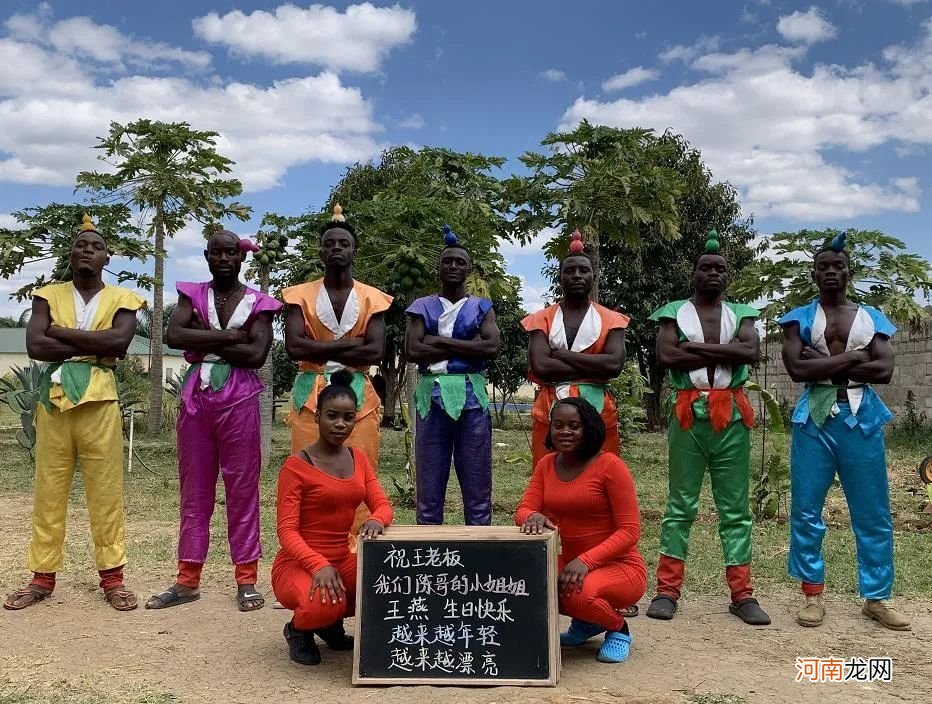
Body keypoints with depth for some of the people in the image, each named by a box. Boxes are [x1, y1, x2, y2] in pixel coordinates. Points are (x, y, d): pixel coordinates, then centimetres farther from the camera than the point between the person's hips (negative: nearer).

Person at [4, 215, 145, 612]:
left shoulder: (121, 299, 6)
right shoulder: (48, 296, 10)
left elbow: (119, 341, -13)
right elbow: (35, 346, -6)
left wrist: (61, 331, -8)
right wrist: (94, 346, -9)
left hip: (99, 402, -2)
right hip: (53, 399, 2)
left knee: (106, 492, 1)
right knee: (48, 492, 6)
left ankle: (112, 577, 8)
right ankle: (43, 577, 16)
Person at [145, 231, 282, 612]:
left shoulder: (258, 303, 2)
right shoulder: (191, 295, 9)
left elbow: (256, 354, -11)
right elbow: (173, 335, -8)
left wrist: (203, 343, -8)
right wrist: (227, 336, -13)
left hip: (239, 402, -3)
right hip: (195, 399, 3)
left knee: (242, 490, 2)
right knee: (194, 490, 9)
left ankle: (246, 579, 10)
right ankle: (187, 579, 17)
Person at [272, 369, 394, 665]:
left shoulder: (358, 457, 7)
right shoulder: (297, 465, -12)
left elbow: (382, 505, 0)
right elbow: (287, 531, -17)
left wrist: (376, 520, -25)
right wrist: (319, 565, -34)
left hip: (343, 561, 6)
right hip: (298, 565, -6)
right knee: (325, 605, -38)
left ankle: (332, 623, 9)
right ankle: (298, 628, 3)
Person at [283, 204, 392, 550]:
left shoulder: (372, 298, 7)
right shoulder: (301, 295, 7)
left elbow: (376, 351, -5)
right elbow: (294, 346, -8)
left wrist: (320, 350, -7)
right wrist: (348, 343, -10)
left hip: (358, 396, 0)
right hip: (311, 396, 0)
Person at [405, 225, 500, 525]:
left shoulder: (481, 307, 11)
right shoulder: (423, 307, 10)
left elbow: (492, 347, -6)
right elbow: (413, 350, -4)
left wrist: (441, 342, -7)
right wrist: (466, 347, -5)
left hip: (472, 396, 0)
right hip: (432, 397, 0)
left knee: (477, 485, 2)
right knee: (429, 486, 2)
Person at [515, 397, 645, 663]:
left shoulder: (609, 464, -14)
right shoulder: (547, 464, 5)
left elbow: (630, 530, -16)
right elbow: (524, 510, -2)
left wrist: (586, 561, -29)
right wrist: (532, 516, -28)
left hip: (619, 566, -6)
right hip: (570, 563, 6)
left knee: (579, 594, -36)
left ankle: (618, 628, 3)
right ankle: (585, 622, 10)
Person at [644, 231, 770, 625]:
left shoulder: (740, 314, 13)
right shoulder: (675, 312, 7)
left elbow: (752, 352, -6)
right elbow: (665, 356, -10)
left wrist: (697, 347, -10)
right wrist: (725, 353, -7)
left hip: (732, 414, 2)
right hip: (689, 412, -2)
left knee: (735, 507, 5)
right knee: (681, 504, 2)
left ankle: (742, 594, 10)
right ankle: (667, 590, 6)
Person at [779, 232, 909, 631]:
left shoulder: (872, 318, 11)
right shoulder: (799, 318, 6)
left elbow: (884, 370, -3)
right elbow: (797, 369, -9)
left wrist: (825, 366, -8)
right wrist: (850, 358, -9)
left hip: (861, 418, 2)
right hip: (814, 418, -1)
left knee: (873, 513, 5)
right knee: (806, 510, 1)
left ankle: (876, 597, 18)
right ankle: (813, 594, 13)